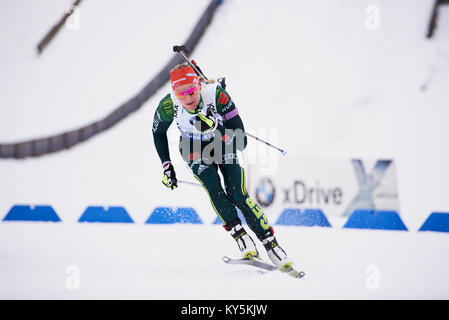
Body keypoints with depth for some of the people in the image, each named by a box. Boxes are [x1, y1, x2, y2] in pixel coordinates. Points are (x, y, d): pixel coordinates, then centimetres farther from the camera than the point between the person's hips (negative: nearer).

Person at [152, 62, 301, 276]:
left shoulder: (215, 94, -32)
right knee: (213, 187, -25)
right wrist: (166, 165, -4)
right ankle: (243, 240, -23)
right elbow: (158, 133, -4)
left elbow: (237, 127, -27)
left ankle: (271, 244, -10)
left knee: (237, 195, -16)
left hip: (222, 143, -1)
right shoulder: (168, 106, -26)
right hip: (195, 151, 1)